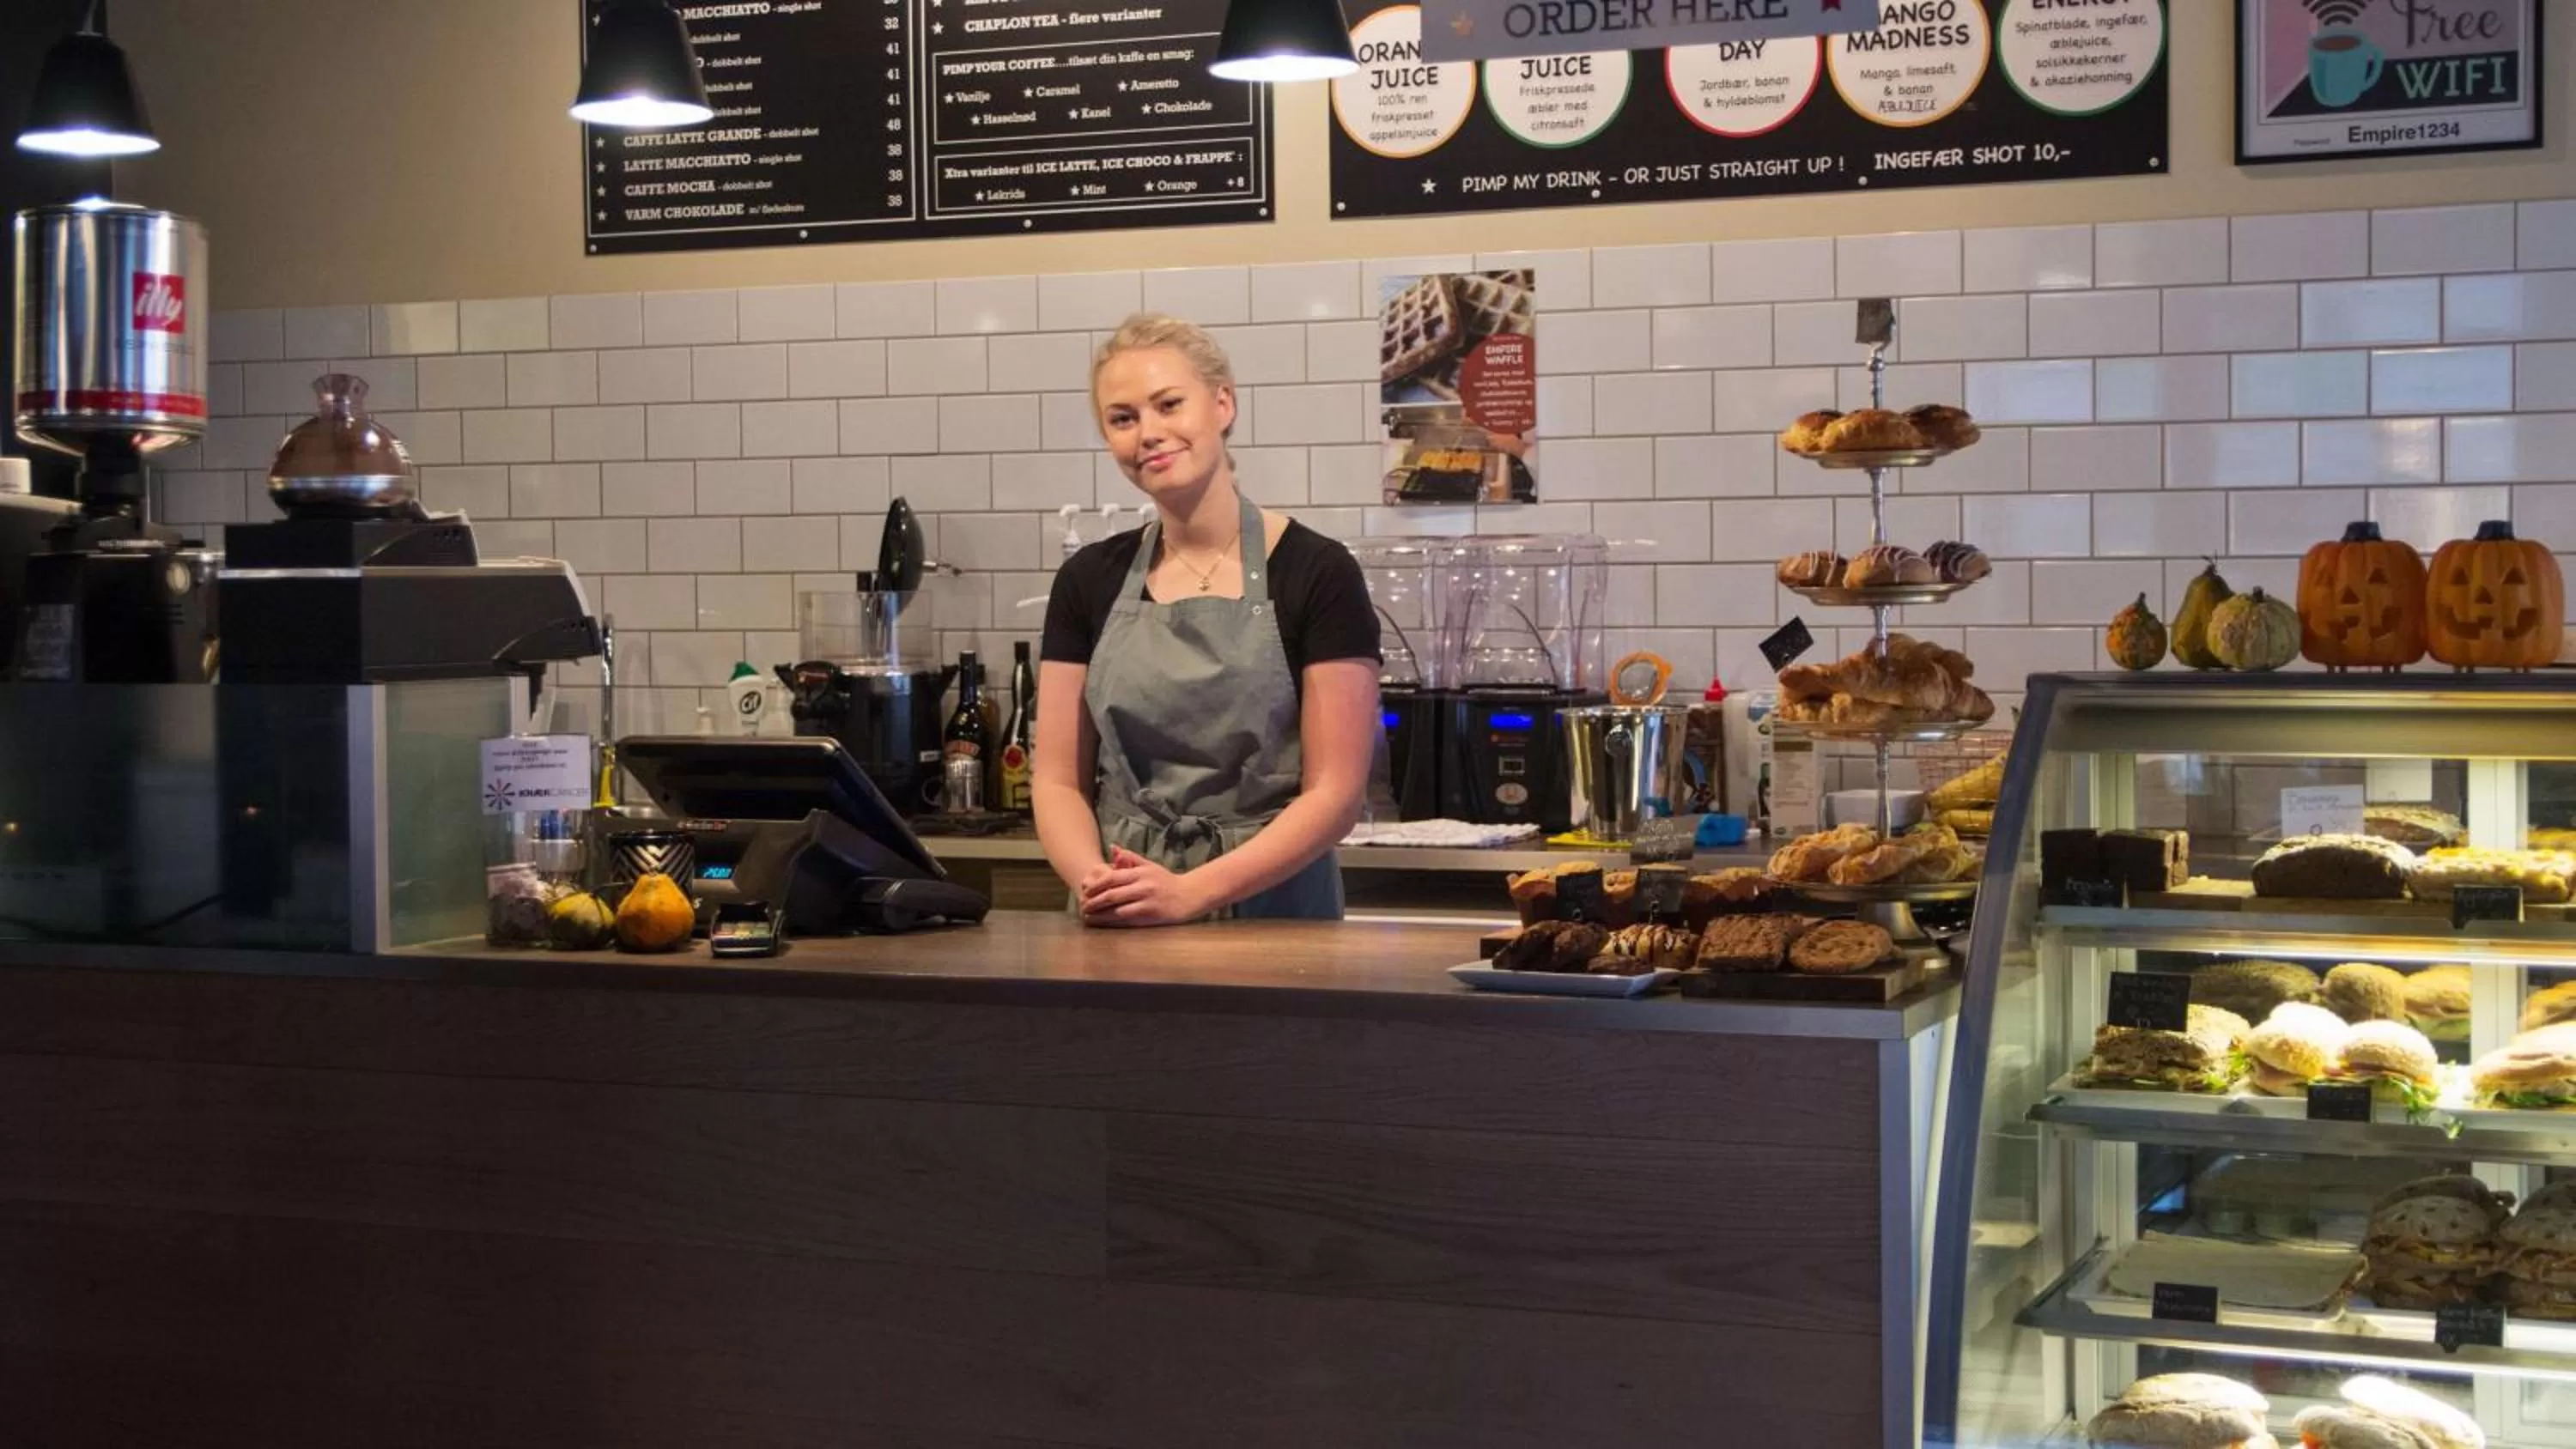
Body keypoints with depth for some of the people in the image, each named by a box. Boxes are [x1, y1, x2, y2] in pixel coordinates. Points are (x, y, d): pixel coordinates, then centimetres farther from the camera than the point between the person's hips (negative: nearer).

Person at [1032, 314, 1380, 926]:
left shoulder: (1316, 573, -2)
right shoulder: (1089, 581, 8)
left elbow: (1335, 793, -6)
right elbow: (1059, 781, 9)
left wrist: (1188, 893, -16)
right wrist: (1095, 882, -11)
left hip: (1272, 908, -3)